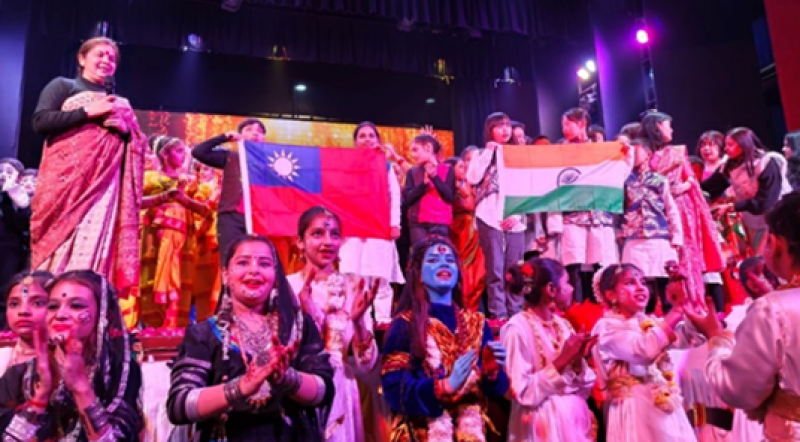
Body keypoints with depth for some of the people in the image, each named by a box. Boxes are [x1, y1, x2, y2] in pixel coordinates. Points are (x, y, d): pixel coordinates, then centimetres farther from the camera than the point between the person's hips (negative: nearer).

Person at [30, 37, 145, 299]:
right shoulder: (63, 86, 12)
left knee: (94, 246, -5)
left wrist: (125, 129, -1)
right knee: (58, 244, -9)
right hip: (66, 178, -3)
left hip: (105, 182, 3)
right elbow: (40, 122, -3)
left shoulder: (120, 103, 24)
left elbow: (138, 143, 20)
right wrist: (88, 112, -9)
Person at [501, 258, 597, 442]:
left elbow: (584, 388, 7)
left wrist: (577, 359, -10)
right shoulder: (518, 328, -15)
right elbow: (523, 392, -18)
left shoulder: (563, 325, 5)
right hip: (546, 423, -6)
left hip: (575, 417, 6)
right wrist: (560, 361, -20)